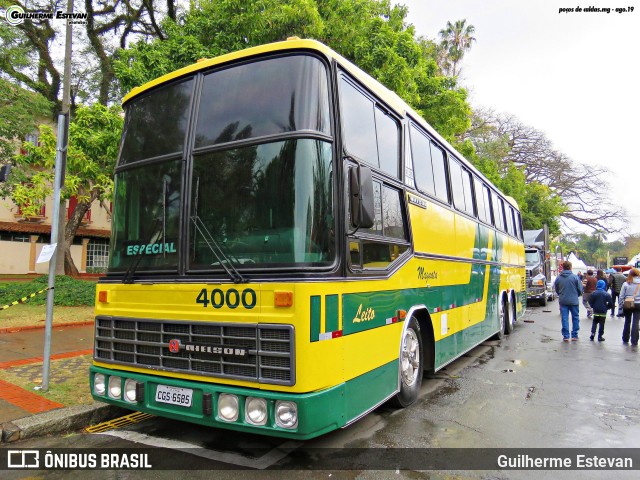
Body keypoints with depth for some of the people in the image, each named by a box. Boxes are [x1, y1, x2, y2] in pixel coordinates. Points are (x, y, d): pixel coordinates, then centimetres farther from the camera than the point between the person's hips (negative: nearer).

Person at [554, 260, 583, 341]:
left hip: (563, 301, 1)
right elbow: (580, 289, -3)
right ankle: (574, 335, 17)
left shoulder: (558, 278, -2)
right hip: (574, 301, -1)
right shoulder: (575, 277, -9)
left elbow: (556, 290, 7)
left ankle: (565, 336, 5)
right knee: (575, 318, 13)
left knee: (564, 318, 5)